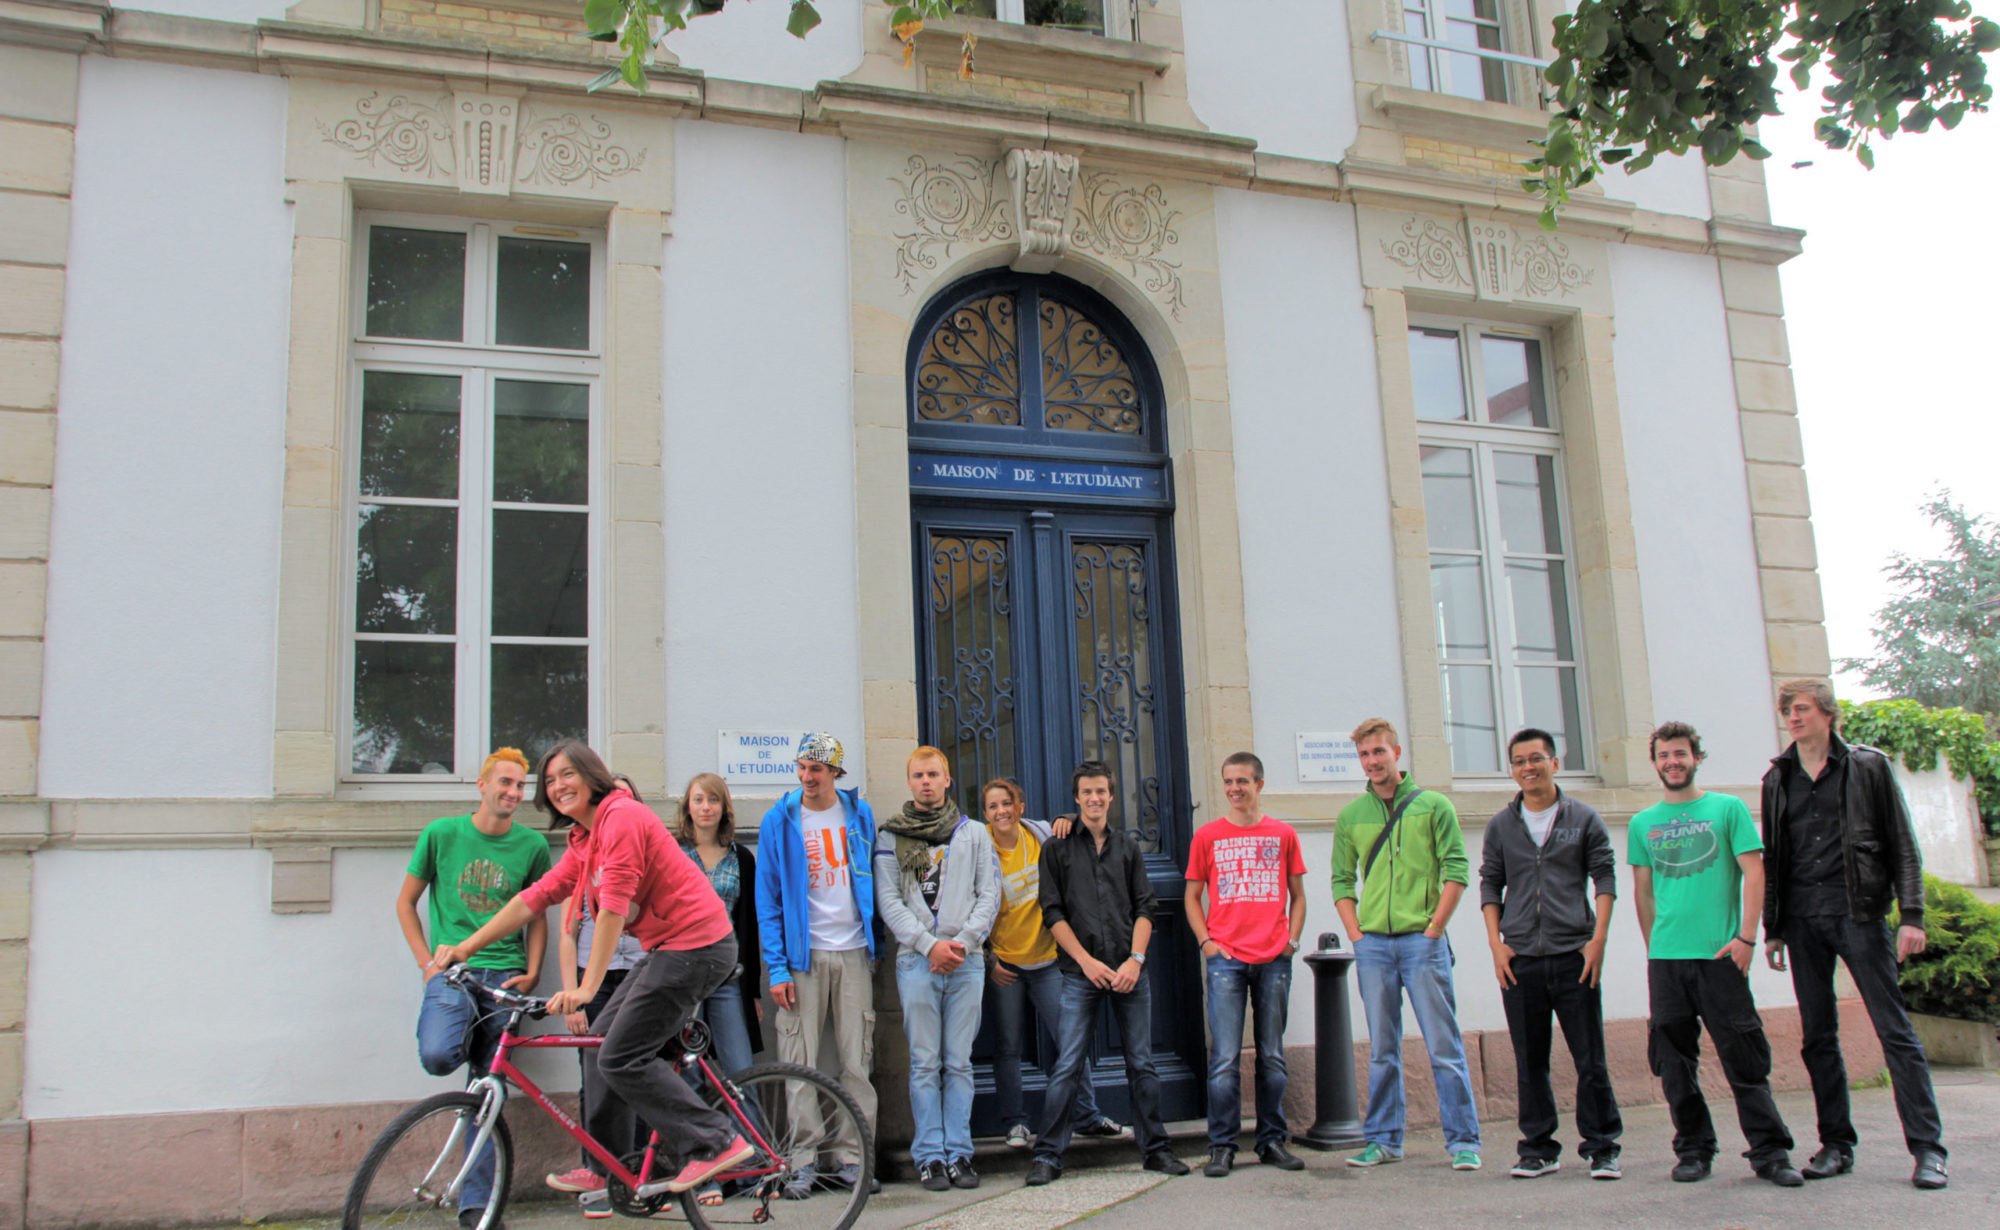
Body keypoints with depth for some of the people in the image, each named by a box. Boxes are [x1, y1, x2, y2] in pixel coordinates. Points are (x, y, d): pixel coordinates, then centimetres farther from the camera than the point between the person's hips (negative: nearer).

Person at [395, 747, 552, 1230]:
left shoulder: (532, 844, 5)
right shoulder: (441, 833, 2)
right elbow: (406, 901, 10)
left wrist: (531, 972, 1)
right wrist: (427, 962, 0)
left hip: (504, 974, 1)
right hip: (451, 969, -1)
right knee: (438, 1056, -29)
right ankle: (465, 1032, 7)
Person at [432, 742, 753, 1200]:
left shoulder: (622, 815, -14)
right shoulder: (582, 842, 17)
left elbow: (615, 904, -22)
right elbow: (537, 896, 16)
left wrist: (588, 987, -26)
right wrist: (464, 947, 13)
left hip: (695, 946, -10)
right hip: (666, 948, 10)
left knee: (620, 1058, -8)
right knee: (601, 1043, 14)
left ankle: (716, 1141, -4)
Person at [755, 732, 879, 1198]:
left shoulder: (860, 814, 7)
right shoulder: (779, 821, 0)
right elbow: (768, 900, -1)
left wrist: (875, 945, 8)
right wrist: (777, 967, -8)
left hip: (853, 952, 2)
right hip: (803, 954, -2)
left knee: (857, 1060, 3)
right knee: (800, 1063, -2)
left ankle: (850, 1158, 11)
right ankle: (802, 1163, 5)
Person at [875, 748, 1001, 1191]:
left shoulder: (974, 834, 13)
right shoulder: (892, 837, 8)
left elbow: (989, 895, 7)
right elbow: (887, 901, 1)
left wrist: (962, 942, -7)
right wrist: (929, 944, -10)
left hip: (967, 960, 1)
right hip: (916, 960, -1)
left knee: (959, 1062, 3)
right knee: (925, 1063, -1)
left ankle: (959, 1154, 7)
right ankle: (930, 1156, 4)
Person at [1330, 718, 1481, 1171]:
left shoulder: (1433, 805, 2)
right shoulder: (1350, 816, 10)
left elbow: (1456, 872, -2)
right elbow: (1342, 881, 12)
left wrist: (1433, 929, -8)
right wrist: (1356, 934, 1)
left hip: (1422, 940, -3)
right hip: (1373, 943, 3)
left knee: (1443, 1044, -2)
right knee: (1383, 1049, 9)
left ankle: (1463, 1141, 5)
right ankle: (1384, 1139, 16)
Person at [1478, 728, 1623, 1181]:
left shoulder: (1584, 818, 4)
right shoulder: (1501, 825, 9)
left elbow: (1604, 879, 2)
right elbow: (1490, 884, 11)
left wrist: (1597, 939, -7)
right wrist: (1496, 943, 1)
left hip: (1574, 954, -2)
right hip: (1519, 960, 2)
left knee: (1590, 1058, 0)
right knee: (1529, 1061, 6)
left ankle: (1601, 1147, 11)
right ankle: (1539, 1148, 14)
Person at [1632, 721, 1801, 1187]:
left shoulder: (1727, 809, 5)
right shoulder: (1643, 824, 13)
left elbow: (1753, 872, -1)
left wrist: (1746, 937, -10)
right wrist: (1654, 947, 13)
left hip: (1720, 955, -3)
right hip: (1665, 959, 3)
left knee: (1744, 1059, -3)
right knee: (1675, 1063, 5)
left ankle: (1770, 1152, 5)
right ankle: (1694, 1150, 15)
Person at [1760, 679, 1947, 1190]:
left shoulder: (1868, 766, 4)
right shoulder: (1778, 779, 14)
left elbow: (1903, 845, 2)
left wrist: (1911, 915, -8)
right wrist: (1772, 928, 13)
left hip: (1858, 913, -4)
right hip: (1803, 919, 4)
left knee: (1895, 1030, -6)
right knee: (1818, 1037, 6)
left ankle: (1927, 1148, -2)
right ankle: (1836, 1144, 14)